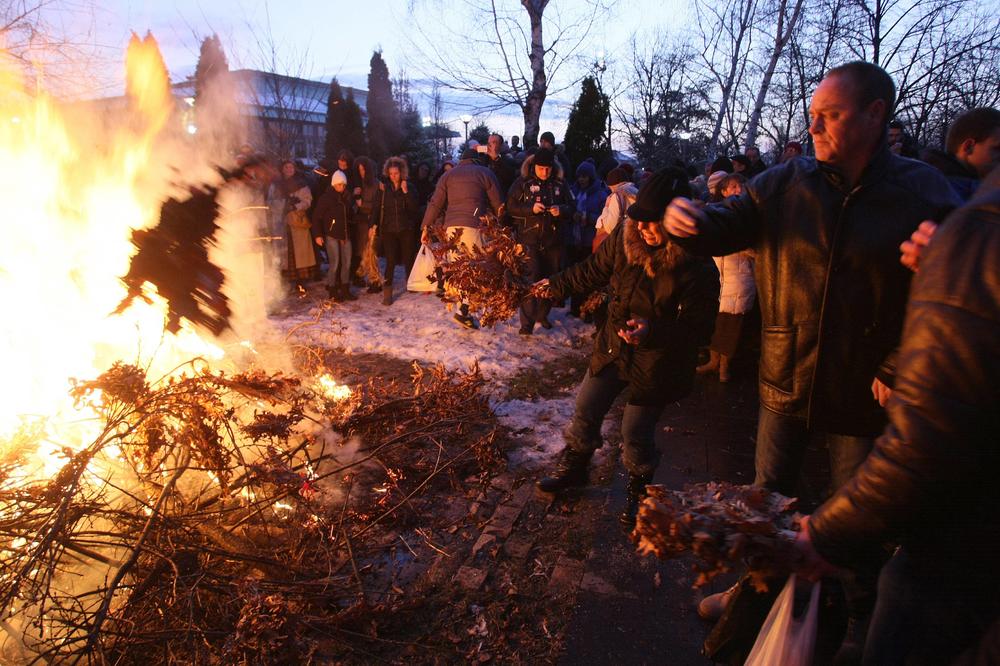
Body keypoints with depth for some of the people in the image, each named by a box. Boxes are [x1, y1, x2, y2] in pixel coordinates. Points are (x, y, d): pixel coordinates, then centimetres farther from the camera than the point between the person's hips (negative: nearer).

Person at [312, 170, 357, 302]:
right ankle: (332, 292, 7)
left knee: (347, 263, 7)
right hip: (331, 235, -5)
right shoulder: (326, 197, -8)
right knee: (335, 264, -5)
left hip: (345, 235, 5)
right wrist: (317, 235, -16)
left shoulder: (348, 196, 6)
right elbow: (317, 217, -9)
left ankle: (345, 290, 18)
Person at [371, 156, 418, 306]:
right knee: (390, 261, -8)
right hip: (388, 230, -1)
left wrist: (406, 192, -15)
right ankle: (387, 293, -6)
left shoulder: (408, 187, 4)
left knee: (408, 259, 7)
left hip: (406, 229, 1)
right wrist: (374, 225, -13)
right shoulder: (383, 188, 4)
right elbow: (376, 207, 1)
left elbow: (414, 208, -5)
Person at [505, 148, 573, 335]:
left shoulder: (559, 184, 7)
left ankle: (542, 314, 29)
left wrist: (561, 210, -11)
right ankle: (527, 322, -7)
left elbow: (570, 207, 11)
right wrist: (531, 208, -19)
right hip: (529, 238, -4)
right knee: (530, 279, -11)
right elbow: (511, 207, -3)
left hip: (553, 239, 4)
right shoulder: (523, 182, -1)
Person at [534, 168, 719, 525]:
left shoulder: (698, 269, -24)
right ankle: (574, 467, 40)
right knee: (585, 410, 14)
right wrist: (557, 285, 17)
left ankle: (639, 489, 34)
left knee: (635, 433, 3)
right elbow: (593, 271, 8)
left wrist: (653, 331, -36)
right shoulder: (625, 238, -10)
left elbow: (699, 328, -21)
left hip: (656, 362, -5)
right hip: (613, 346, 5)